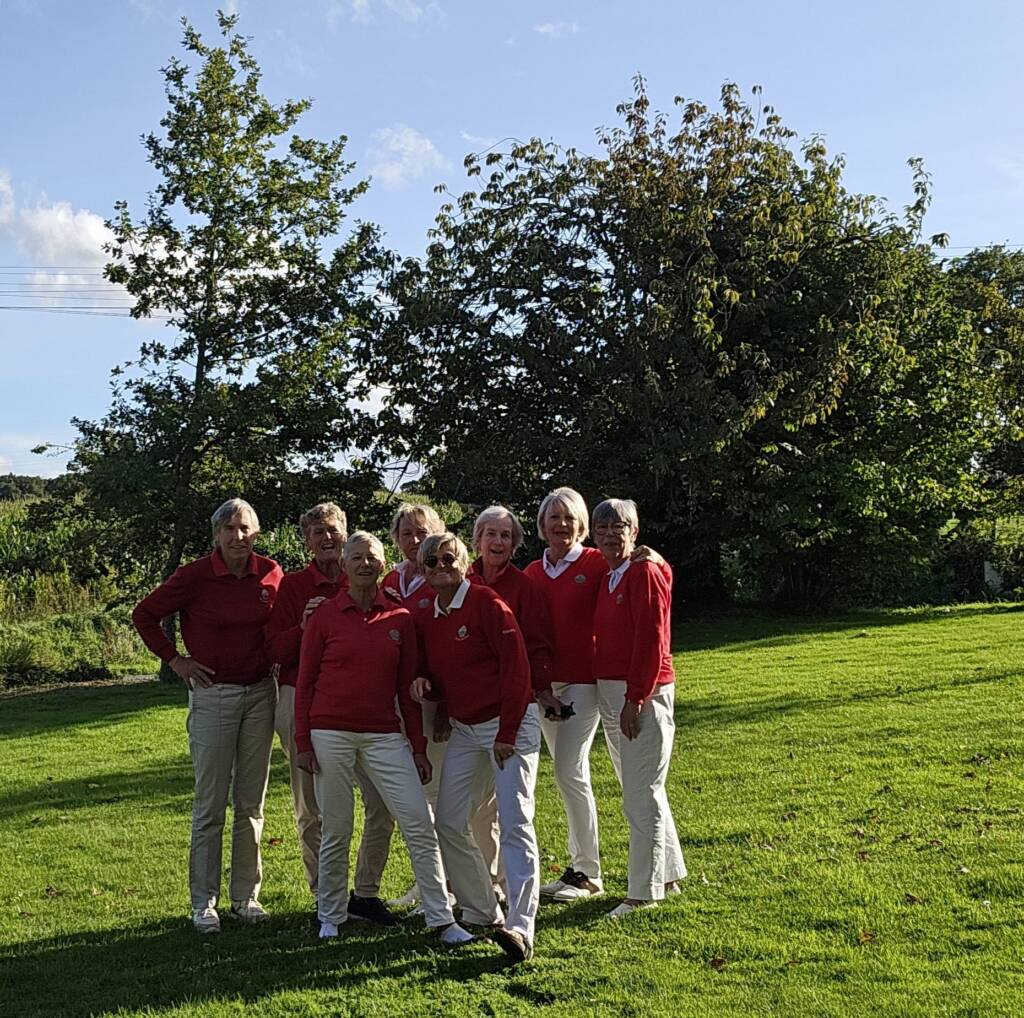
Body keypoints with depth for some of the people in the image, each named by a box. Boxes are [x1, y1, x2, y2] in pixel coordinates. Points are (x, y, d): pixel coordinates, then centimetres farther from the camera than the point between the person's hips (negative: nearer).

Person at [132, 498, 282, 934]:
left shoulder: (270, 574, 1)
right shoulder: (194, 576, -9)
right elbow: (144, 614, 0)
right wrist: (174, 659, -3)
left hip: (260, 694, 4)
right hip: (212, 696, -3)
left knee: (251, 803, 9)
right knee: (210, 804, 0)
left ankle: (246, 896, 19)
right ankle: (203, 902, 9)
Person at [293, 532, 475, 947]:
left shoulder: (400, 618, 5)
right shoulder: (324, 616, 1)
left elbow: (406, 687, 9)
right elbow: (305, 682, 3)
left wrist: (418, 746, 7)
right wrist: (303, 741, -1)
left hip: (385, 735, 2)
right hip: (331, 734, -1)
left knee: (419, 824, -5)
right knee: (335, 831, 6)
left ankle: (442, 920, 1)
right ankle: (331, 917, 24)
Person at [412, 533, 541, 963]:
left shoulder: (486, 602, -12)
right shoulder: (425, 620, 8)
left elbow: (516, 666, -15)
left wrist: (507, 733, -16)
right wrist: (423, 684, -7)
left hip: (511, 723, -7)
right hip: (463, 730, 8)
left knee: (515, 823, -14)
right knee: (448, 823, 4)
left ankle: (521, 929, -18)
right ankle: (483, 912, 19)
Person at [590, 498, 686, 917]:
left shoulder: (645, 572, -11)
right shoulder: (607, 578, 15)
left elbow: (651, 640, -17)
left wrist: (636, 699, -19)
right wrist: (613, 697, 10)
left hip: (643, 693, -9)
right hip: (609, 690, 9)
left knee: (641, 794, -6)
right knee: (643, 790, 17)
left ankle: (644, 891, 1)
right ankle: (668, 874, 30)